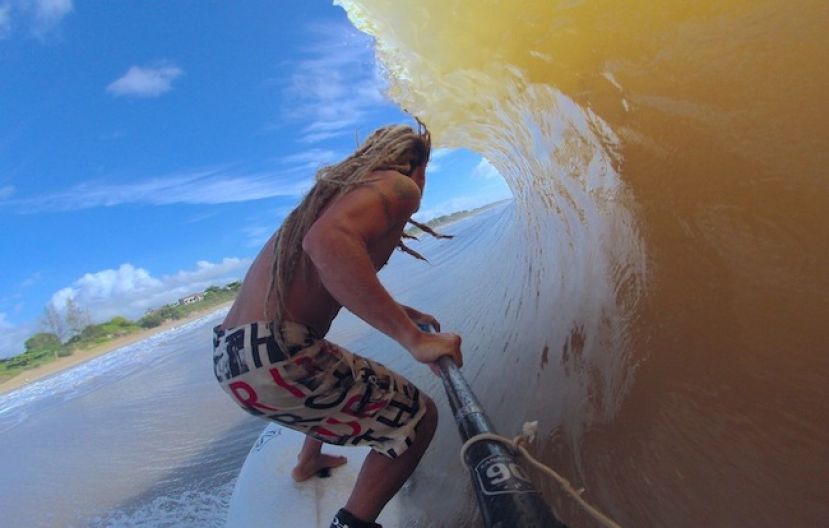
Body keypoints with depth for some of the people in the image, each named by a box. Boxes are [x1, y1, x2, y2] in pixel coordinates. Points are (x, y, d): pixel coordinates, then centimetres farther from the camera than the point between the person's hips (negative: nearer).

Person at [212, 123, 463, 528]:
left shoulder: (344, 189, 22)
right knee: (417, 417, 2)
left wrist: (400, 313, 34)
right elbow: (329, 241, -28)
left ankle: (309, 461, 55)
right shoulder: (399, 186, -5)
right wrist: (412, 337, -28)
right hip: (276, 356, -10)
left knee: (339, 374, 37)